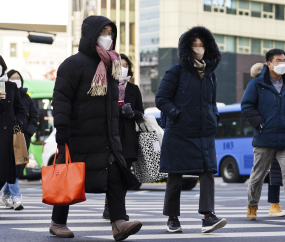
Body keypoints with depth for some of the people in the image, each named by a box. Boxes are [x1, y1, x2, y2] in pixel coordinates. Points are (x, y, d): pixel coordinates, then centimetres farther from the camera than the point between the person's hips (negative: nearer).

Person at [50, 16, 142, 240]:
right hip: (80, 136, -7)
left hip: (107, 137, 7)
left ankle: (119, 223, -14)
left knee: (116, 176, -8)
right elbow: (61, 97, -14)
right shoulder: (74, 63, -8)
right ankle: (58, 223, 17)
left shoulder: (110, 65, 16)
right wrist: (61, 127, -22)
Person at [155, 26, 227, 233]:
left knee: (208, 172, -11)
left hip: (205, 134, 4)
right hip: (179, 134, -4)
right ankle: (172, 218, 16)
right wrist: (177, 115, -14)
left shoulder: (210, 74, 13)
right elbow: (161, 99, -3)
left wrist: (214, 117, 6)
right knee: (175, 176, 4)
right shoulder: (177, 72, -2)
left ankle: (208, 216, -18)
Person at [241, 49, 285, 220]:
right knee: (258, 175, 10)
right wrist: (259, 124, -9)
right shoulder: (257, 84, -1)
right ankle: (252, 207, 26)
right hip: (264, 140, -2)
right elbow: (246, 106, -2)